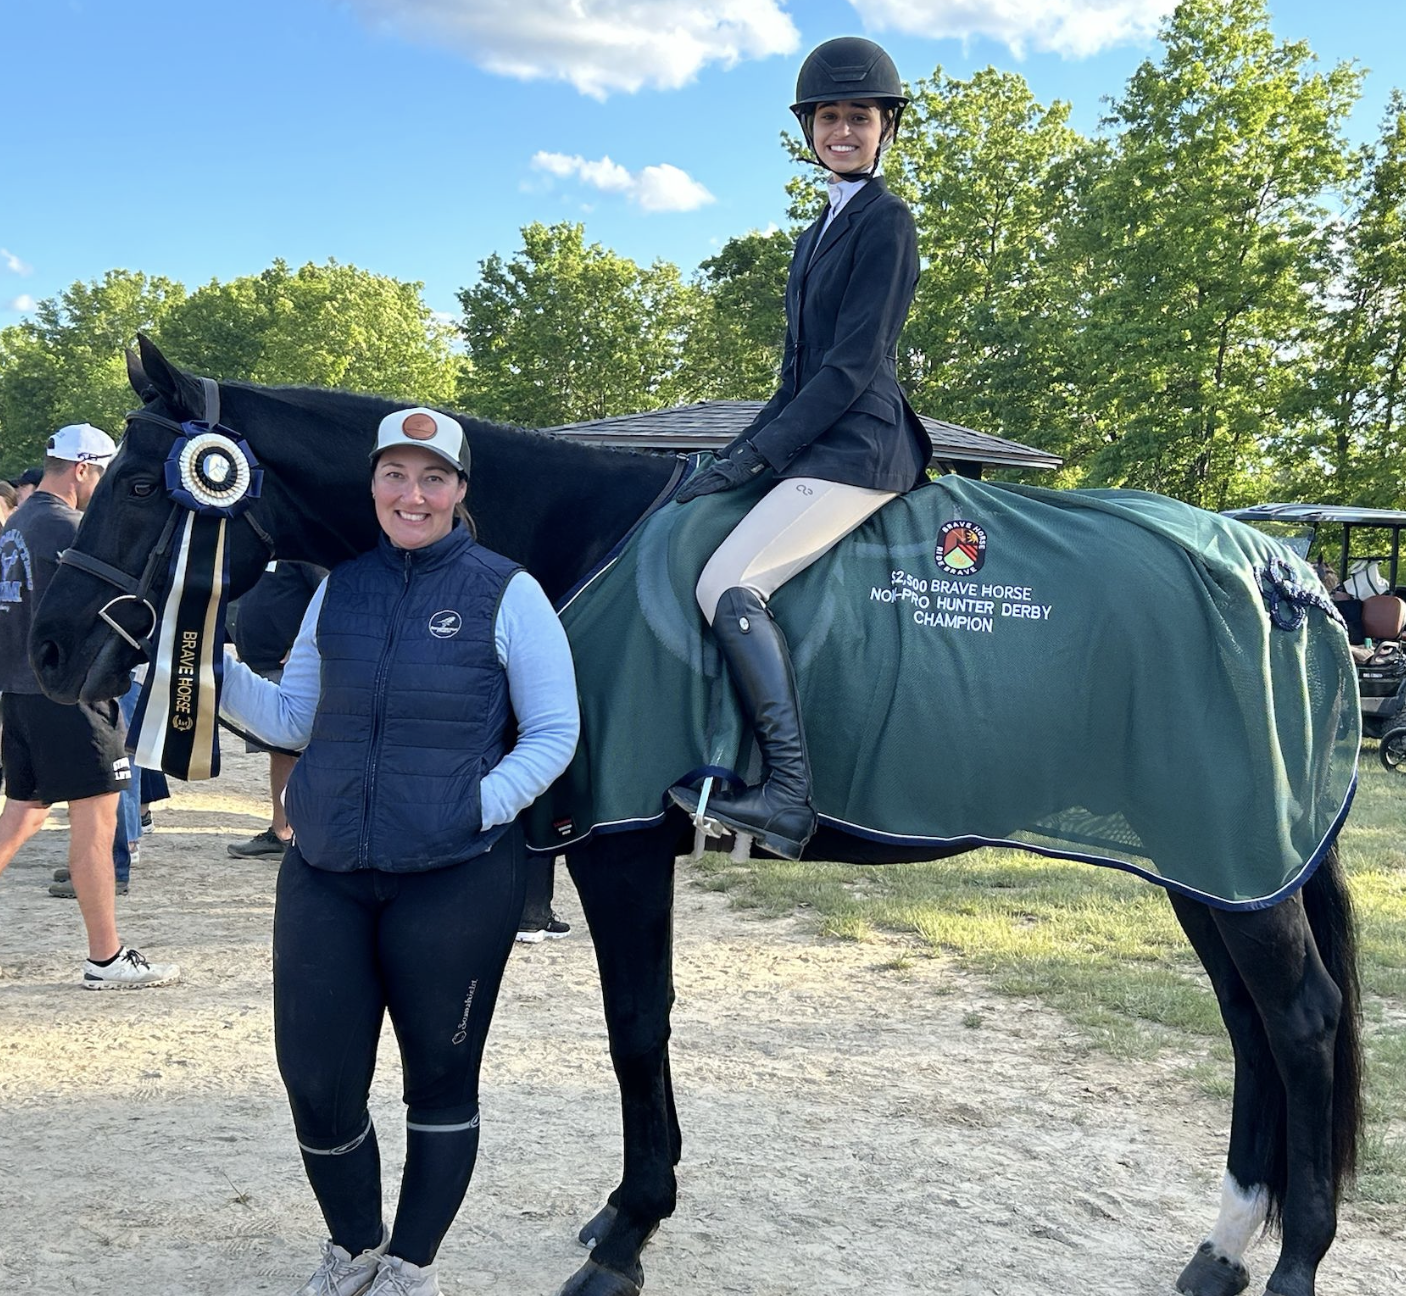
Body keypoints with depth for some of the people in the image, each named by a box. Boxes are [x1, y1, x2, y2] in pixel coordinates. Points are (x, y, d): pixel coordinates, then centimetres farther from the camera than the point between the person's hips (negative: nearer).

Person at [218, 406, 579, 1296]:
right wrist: (212, 670, 0)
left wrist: (482, 806, -17)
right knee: (316, 1083, 8)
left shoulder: (507, 593, -5)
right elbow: (294, 720, 14)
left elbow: (554, 732, -4)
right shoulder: (339, 590, 8)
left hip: (455, 880, -4)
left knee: (442, 1079, 12)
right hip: (324, 873, 4)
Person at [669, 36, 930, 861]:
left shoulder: (887, 222, -6)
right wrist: (743, 456, 12)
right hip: (818, 447, 10)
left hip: (857, 451, -10)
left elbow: (853, 365, -15)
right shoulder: (822, 231, 22)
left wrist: (749, 455, -16)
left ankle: (789, 797, -28)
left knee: (728, 584, -26)